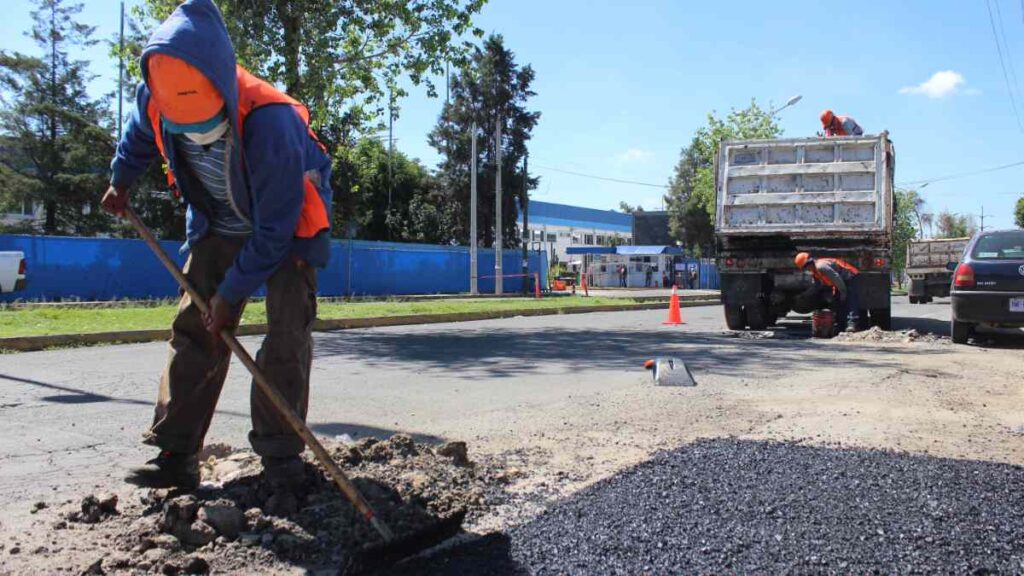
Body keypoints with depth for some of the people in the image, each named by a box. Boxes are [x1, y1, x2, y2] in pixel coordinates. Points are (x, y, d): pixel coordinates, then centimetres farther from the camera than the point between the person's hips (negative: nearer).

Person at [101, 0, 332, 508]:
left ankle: (280, 461, -5)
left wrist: (232, 294, -23)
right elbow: (139, 135, 9)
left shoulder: (270, 122, -38)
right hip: (219, 226, 5)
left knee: (287, 337, -13)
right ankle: (176, 455, 6)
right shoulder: (158, 100, -21)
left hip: (289, 226, -5)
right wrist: (121, 181, 24)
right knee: (194, 332, -1)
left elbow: (274, 229, -30)